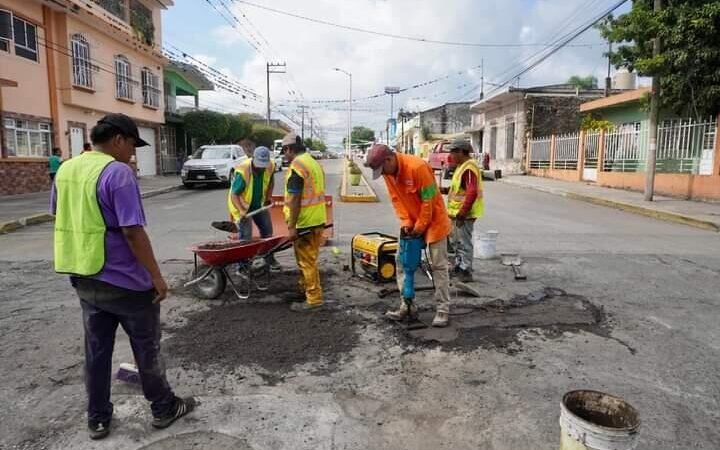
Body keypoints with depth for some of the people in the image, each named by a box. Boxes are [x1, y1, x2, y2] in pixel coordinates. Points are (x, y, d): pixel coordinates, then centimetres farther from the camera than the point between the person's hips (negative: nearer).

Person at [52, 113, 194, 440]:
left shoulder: (65, 170, 7)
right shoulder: (118, 173, -19)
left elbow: (61, 218, 17)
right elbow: (132, 231, -23)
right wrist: (156, 277, -17)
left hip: (84, 279, 7)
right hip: (124, 281, -7)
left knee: (96, 350, 17)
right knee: (147, 349, 10)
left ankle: (97, 419, 29)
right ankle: (164, 408, 25)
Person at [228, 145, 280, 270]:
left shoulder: (270, 167, -15)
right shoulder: (242, 171, -32)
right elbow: (234, 194, -29)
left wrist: (268, 197, -2)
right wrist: (241, 211, -41)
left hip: (259, 204, 6)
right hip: (241, 205, -6)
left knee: (267, 230, 12)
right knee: (245, 236, -11)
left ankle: (269, 259, 29)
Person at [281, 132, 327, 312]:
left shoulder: (296, 167, -16)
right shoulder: (314, 162, 13)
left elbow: (295, 199, -21)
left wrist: (291, 226, -18)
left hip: (305, 223, -9)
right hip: (318, 220, 9)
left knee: (306, 261, -1)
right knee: (308, 259, 22)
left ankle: (314, 299, 5)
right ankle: (305, 287, 36)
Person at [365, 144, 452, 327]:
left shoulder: (417, 166, -28)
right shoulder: (388, 172, -5)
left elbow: (428, 200, -23)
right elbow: (396, 199, 1)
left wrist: (420, 226, -16)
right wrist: (405, 221, -10)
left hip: (433, 220, -7)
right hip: (411, 223, 7)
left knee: (438, 265, -2)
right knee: (402, 261, 7)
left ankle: (443, 309, 6)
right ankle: (407, 305, 15)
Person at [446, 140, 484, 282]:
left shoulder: (469, 168, -19)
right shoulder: (462, 166, 15)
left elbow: (472, 192, -27)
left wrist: (462, 213, -26)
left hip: (464, 214, -11)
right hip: (457, 212, 11)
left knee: (464, 242, -4)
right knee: (457, 241, 19)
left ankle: (466, 272, 4)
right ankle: (459, 266, 32)